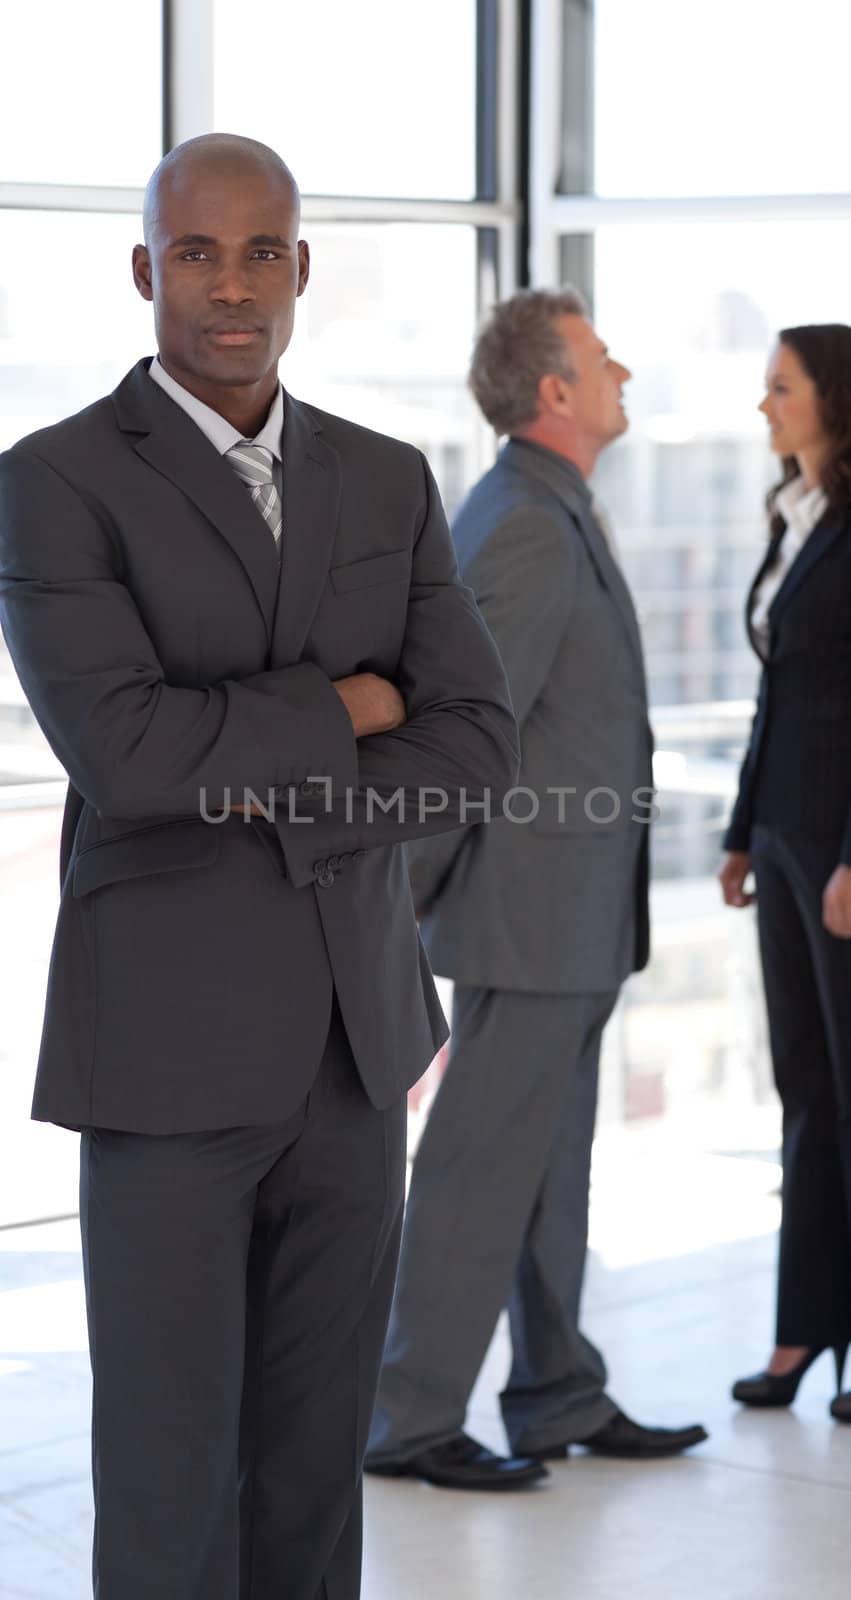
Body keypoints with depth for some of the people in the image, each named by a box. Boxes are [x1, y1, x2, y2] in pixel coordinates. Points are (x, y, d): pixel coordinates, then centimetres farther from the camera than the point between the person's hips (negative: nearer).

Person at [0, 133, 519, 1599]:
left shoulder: (388, 484, 8)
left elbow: (476, 745, 0)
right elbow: (126, 754, -21)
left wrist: (280, 803, -14)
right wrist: (342, 710, -10)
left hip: (354, 1037, 5)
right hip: (170, 1046, -5)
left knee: (316, 1464, 12)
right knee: (168, 1481, 0)